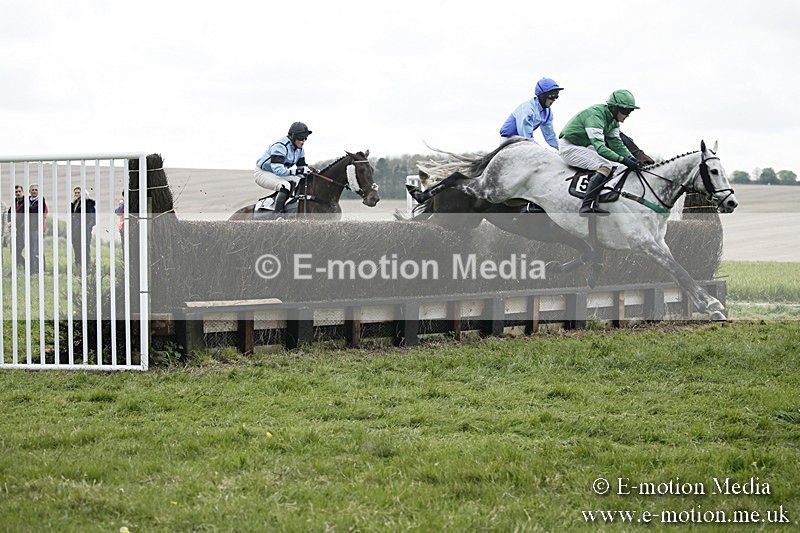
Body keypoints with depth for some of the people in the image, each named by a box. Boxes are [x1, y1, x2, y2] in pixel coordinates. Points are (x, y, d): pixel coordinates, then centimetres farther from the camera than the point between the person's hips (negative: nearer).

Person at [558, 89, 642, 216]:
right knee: (605, 166, -26)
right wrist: (622, 160, -40)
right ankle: (587, 206, -36)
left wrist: (630, 157, -12)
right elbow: (600, 148, -35)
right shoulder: (596, 116, -27)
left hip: (584, 146, 10)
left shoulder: (613, 119, 2)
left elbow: (616, 143, 5)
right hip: (569, 147, -10)